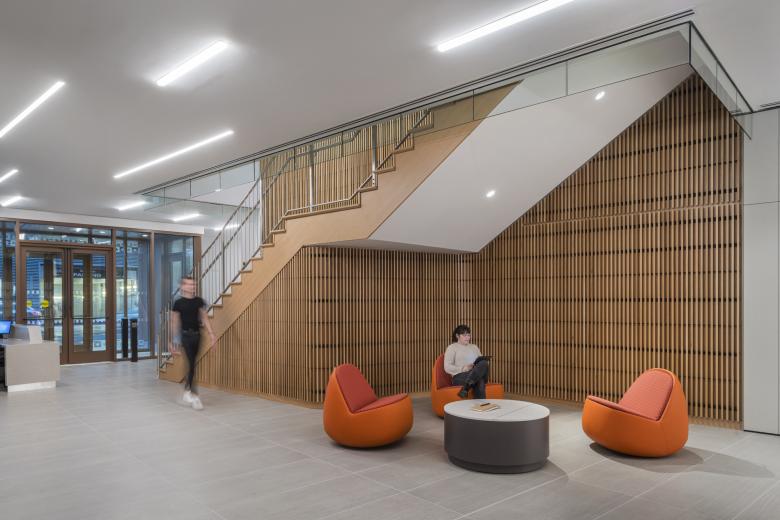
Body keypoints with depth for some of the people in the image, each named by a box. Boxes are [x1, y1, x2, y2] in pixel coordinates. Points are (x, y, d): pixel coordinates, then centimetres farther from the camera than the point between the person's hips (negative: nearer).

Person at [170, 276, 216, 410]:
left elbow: (204, 317, 9)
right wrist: (174, 341, 0)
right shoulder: (178, 303, -5)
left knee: (191, 365, 12)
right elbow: (174, 322, 0)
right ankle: (194, 395, -4)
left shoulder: (199, 301, 6)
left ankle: (187, 392, 26)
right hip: (186, 335, -4)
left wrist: (211, 333, 0)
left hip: (196, 335, 4)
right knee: (191, 365, -9)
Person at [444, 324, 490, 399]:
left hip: (477, 375, 5)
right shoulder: (452, 347, 10)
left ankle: (466, 386, -51)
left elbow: (482, 361, 23)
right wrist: (463, 368, -15)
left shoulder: (474, 347, 29)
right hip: (459, 377, -4)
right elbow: (447, 368, -1)